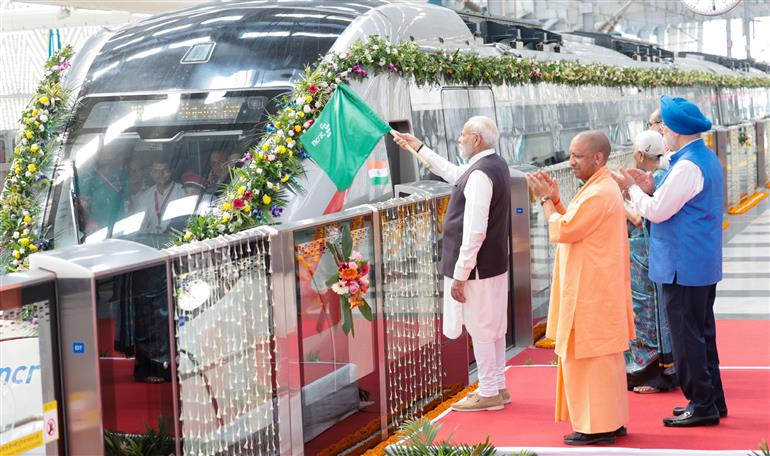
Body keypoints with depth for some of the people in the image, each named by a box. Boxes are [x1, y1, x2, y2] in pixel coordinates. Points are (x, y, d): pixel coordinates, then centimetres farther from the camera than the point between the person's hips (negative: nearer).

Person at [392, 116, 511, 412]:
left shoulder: (480, 175, -22)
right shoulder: (496, 165, 9)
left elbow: (474, 232, -25)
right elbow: (453, 174, 27)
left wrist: (460, 275, -21)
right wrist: (419, 148, 30)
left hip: (476, 268, -10)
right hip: (494, 264, 10)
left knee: (480, 329, 0)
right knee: (493, 327, 16)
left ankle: (489, 393, 8)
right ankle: (497, 387, 26)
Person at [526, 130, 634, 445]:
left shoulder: (599, 194, -20)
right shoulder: (601, 187, 13)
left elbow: (561, 231, -19)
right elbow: (574, 225, 16)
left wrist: (545, 198, -7)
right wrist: (554, 198, 4)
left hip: (591, 293, -10)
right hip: (595, 290, 10)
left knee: (589, 357, -4)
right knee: (603, 356, 14)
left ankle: (597, 427, 2)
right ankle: (611, 421, 21)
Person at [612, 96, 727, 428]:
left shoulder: (687, 166, -21)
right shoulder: (707, 159, 12)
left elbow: (657, 211, -18)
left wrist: (631, 188, -4)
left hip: (684, 268, -10)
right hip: (703, 265, 10)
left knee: (687, 337, -2)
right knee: (703, 333, 17)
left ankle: (701, 404, 3)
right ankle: (713, 400, 24)